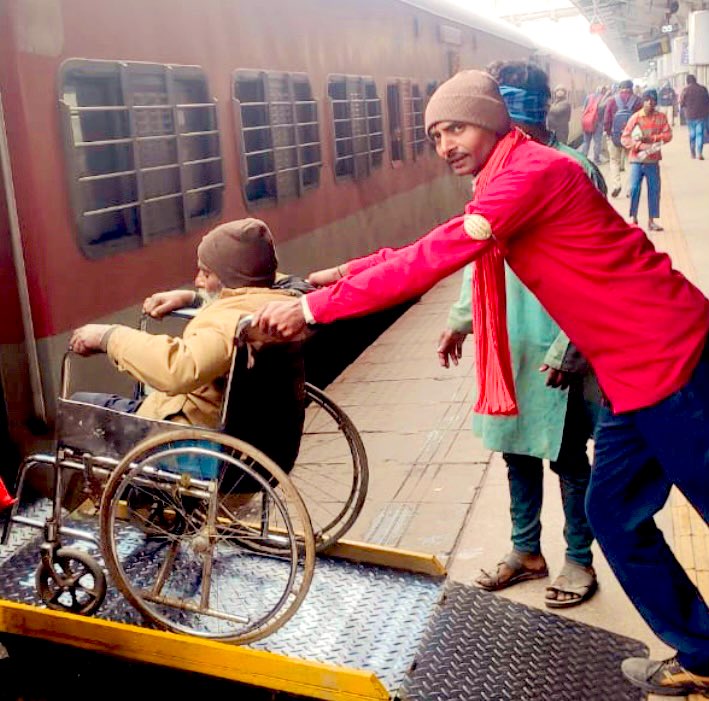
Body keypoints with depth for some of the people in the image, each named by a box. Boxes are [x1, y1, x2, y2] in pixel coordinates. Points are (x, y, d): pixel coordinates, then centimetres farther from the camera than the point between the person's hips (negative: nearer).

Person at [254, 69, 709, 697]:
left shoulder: (533, 172, -18)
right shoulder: (504, 183, 14)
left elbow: (430, 261, -24)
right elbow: (433, 248, 17)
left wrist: (313, 308, -20)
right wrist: (341, 275, 9)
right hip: (630, 370, 10)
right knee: (614, 515, 13)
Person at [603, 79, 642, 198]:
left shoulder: (613, 100, -3)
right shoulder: (637, 101, -1)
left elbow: (607, 118, -4)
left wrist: (607, 131, 7)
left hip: (615, 135, -1)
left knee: (614, 160, 9)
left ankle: (616, 183, -14)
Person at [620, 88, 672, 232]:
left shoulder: (661, 117, 2)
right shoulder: (635, 117, -4)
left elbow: (668, 135, -3)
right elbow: (624, 138, -7)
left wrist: (652, 138, -17)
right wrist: (639, 145, -20)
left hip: (653, 160, 2)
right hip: (637, 159, -2)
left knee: (654, 189, 4)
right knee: (634, 188, -6)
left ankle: (651, 221, 12)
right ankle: (634, 218, 8)